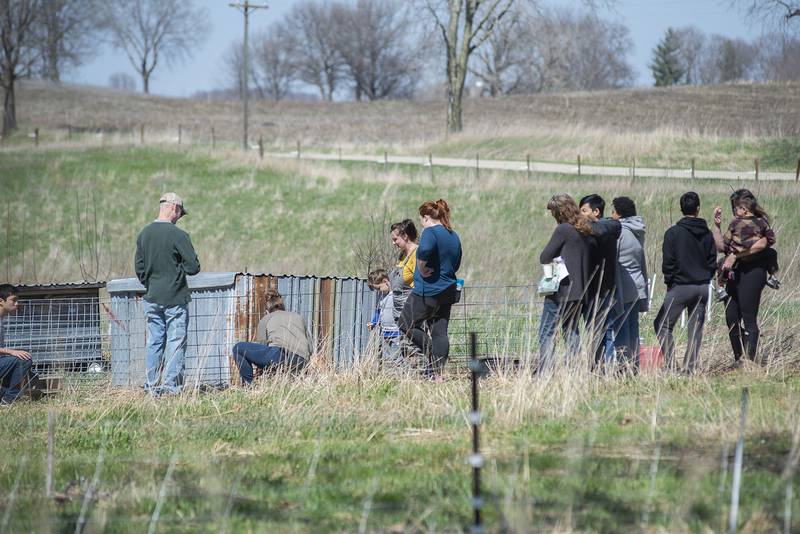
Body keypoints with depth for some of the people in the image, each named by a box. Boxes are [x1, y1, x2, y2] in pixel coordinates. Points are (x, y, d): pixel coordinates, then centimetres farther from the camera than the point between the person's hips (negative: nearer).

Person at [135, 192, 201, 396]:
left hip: (151, 298, 6)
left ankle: (151, 386, 11)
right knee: (176, 343, 0)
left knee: (154, 342, 11)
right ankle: (170, 386, -3)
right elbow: (194, 267, -13)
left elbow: (139, 269, 10)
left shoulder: (143, 234, 5)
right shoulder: (178, 235, -14)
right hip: (175, 299, -5)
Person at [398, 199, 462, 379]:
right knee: (440, 333, 6)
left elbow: (423, 251, -33)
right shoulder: (454, 236, 14)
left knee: (406, 325, 3)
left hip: (427, 291, -8)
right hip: (447, 291, 8)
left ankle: (434, 359, -7)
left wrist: (422, 269, -18)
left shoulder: (430, 232, -12)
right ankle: (438, 373, 1)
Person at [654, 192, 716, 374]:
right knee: (695, 329, 9)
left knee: (662, 324, 3)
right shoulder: (707, 234, 5)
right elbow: (713, 261, 9)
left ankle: (670, 364, -7)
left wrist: (669, 282, 4)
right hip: (703, 287, 5)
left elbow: (668, 263, -9)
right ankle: (690, 367, 8)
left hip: (680, 287, -5)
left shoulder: (673, 233, -10)